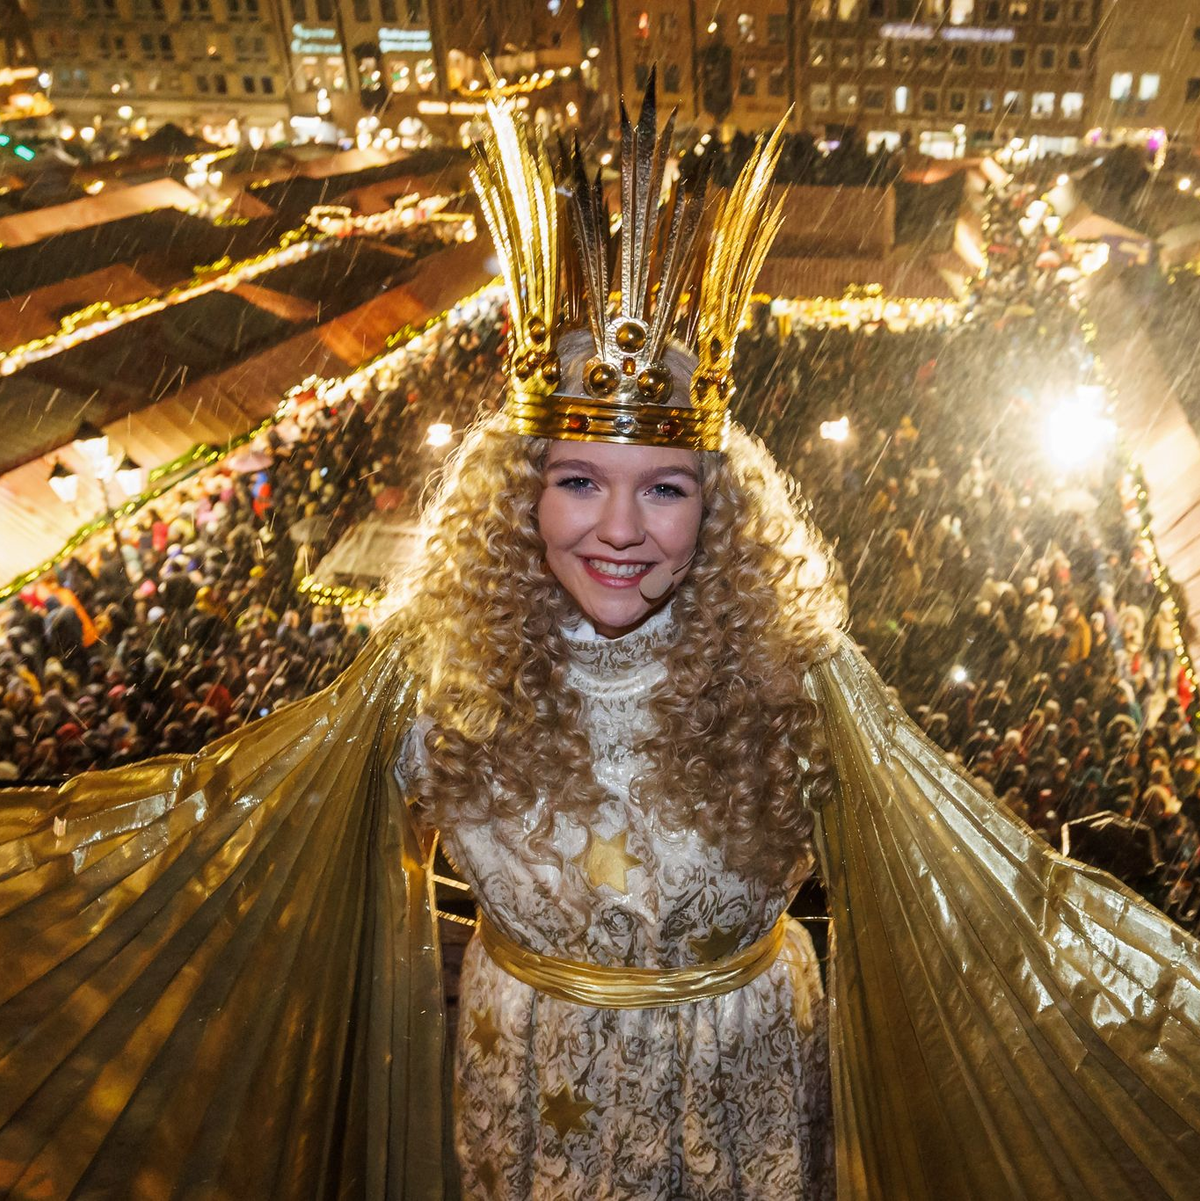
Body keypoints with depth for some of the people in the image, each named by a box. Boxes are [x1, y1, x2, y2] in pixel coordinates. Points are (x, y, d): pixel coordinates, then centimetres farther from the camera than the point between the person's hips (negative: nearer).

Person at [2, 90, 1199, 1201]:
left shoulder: (790, 672, -23)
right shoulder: (441, 664, -20)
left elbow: (985, 878, -20)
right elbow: (226, 804, -9)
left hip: (737, 1082, 0)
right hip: (527, 1071, 1)